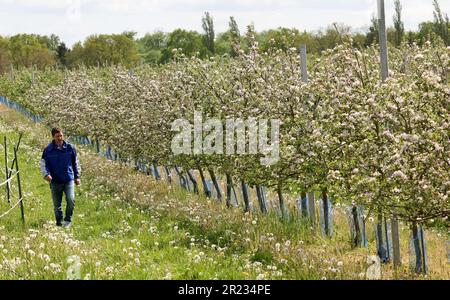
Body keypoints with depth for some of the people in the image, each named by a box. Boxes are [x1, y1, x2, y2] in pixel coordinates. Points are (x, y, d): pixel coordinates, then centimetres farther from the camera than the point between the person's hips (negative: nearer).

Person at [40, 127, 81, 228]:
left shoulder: (70, 148, 3)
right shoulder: (48, 150, -2)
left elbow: (75, 163, 13)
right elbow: (43, 164, 0)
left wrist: (77, 177, 13)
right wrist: (46, 174, -18)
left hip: (69, 180, 0)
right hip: (55, 181, 0)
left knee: (71, 199, -18)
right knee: (57, 204, 7)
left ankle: (68, 220, 0)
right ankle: (59, 222, 23)